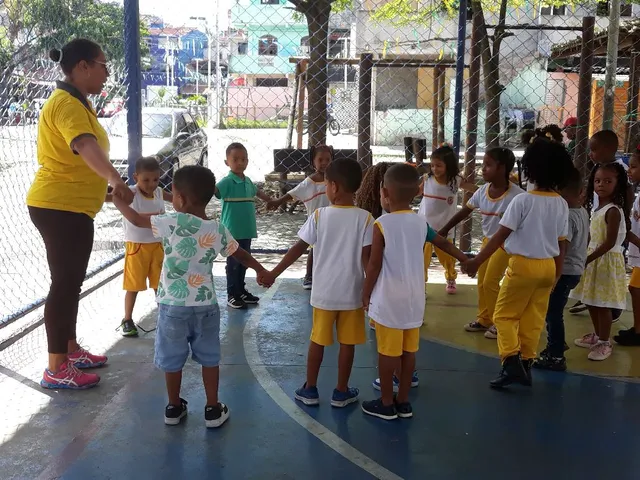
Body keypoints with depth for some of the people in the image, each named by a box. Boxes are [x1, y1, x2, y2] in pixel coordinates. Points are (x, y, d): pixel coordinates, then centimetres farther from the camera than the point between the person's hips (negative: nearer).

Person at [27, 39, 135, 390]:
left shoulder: (76, 102, 16)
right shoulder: (66, 103, -18)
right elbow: (85, 145, -39)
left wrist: (109, 182, 42)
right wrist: (115, 179, -55)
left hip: (70, 207, 10)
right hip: (60, 207, -10)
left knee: (71, 282, 17)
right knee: (65, 283, -6)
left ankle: (70, 350, 29)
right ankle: (56, 369, 2)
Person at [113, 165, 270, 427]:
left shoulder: (171, 222, -12)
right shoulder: (218, 230, -3)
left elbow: (137, 220, 1)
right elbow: (241, 255, 10)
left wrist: (117, 200, 19)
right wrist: (261, 270, 28)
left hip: (173, 305, -2)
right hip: (206, 305, 2)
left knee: (172, 359, 13)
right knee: (209, 358, 13)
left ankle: (174, 407, 27)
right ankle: (213, 409, 19)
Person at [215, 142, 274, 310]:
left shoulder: (248, 181, 9)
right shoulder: (227, 182, -13)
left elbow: (257, 192, 30)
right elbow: (214, 190, -32)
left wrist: (270, 200, 47)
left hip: (247, 230, 7)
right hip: (232, 231, -7)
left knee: (244, 262, 16)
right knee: (233, 263, 2)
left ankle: (241, 291, 29)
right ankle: (232, 295, 11)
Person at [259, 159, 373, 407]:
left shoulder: (319, 216, -9)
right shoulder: (365, 218, -10)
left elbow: (298, 248, -7)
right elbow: (367, 258, -11)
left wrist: (273, 273, 1)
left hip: (324, 292, 1)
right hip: (352, 293, 0)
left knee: (318, 340, 14)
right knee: (347, 342, 11)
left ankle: (310, 389, 24)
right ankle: (341, 391, 21)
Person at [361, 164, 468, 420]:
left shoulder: (382, 224, -13)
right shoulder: (421, 222, 3)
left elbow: (374, 265, -13)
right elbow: (444, 243, 18)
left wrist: (366, 293, 0)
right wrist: (464, 259, 35)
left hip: (388, 299, -5)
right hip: (414, 298, 6)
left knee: (387, 352, 5)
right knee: (409, 351, 13)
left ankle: (386, 404, 16)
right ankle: (403, 401, 25)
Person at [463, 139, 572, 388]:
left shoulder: (523, 200, -15)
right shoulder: (562, 204, 1)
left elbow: (500, 236, -15)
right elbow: (560, 244, 7)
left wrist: (476, 261, -10)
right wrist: (556, 274, 17)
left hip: (523, 264, -5)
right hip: (548, 266, 6)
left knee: (504, 315, 6)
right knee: (533, 319, 14)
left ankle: (511, 362, -7)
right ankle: (525, 365, 21)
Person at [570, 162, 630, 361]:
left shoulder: (613, 210, -18)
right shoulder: (598, 209, 9)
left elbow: (610, 243, -22)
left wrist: (587, 259, -22)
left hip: (607, 261, -9)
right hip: (594, 258, 9)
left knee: (602, 305, -2)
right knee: (592, 302, 16)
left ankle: (604, 343, 10)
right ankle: (597, 335, 31)